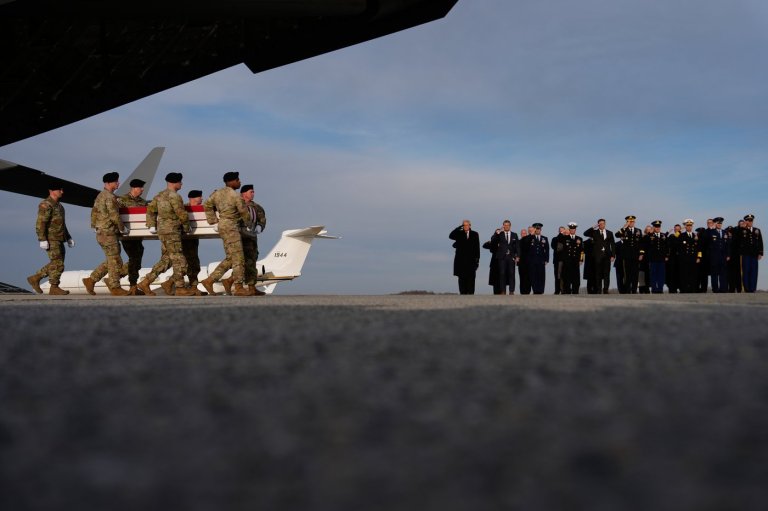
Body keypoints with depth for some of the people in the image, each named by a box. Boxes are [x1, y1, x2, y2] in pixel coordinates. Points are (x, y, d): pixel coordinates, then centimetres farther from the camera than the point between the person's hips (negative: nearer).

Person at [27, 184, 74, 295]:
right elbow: (40, 223, -19)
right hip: (51, 240, -9)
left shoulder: (58, 205, 18)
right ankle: (54, 288, -2)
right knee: (57, 264, -8)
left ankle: (35, 278, 18)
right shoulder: (46, 205, -12)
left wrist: (68, 238, 20)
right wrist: (43, 240, -25)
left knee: (55, 264, 12)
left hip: (59, 240, 9)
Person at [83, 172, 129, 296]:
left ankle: (91, 280, 14)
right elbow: (114, 216, -19)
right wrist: (123, 228, -7)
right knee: (115, 261, -2)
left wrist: (94, 226, 25)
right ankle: (115, 288, 3)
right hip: (108, 234, -10)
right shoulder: (109, 197, -16)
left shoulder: (100, 196, 15)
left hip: (101, 233, 10)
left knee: (110, 261, 15)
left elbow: (94, 212, 21)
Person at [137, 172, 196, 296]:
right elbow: (182, 214, -14)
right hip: (171, 232, -9)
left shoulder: (159, 196, 13)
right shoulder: (174, 196, -14)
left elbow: (150, 209, 15)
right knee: (179, 260, -2)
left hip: (162, 231, 9)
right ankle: (180, 288, 3)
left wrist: (151, 225, 13)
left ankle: (145, 282, 11)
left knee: (165, 260, 13)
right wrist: (187, 227, 1)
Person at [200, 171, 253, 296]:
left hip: (222, 225, 9)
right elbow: (244, 213, -7)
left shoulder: (217, 193, 11)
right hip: (231, 226, -9)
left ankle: (209, 280, 10)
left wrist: (214, 222, 16)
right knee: (238, 258, -4)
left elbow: (207, 205, 17)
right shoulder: (236, 196, -13)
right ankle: (238, 288, -3)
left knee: (230, 258, 14)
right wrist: (246, 223, 14)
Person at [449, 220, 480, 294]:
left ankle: (470, 293, -3)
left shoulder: (474, 234, 10)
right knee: (462, 277, 0)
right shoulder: (459, 233, 10)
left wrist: (477, 259, 0)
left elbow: (477, 247, 7)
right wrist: (459, 227, -10)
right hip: (461, 260, 0)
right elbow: (451, 236, -9)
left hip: (471, 260, 0)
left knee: (471, 277, -4)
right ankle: (463, 292, 1)